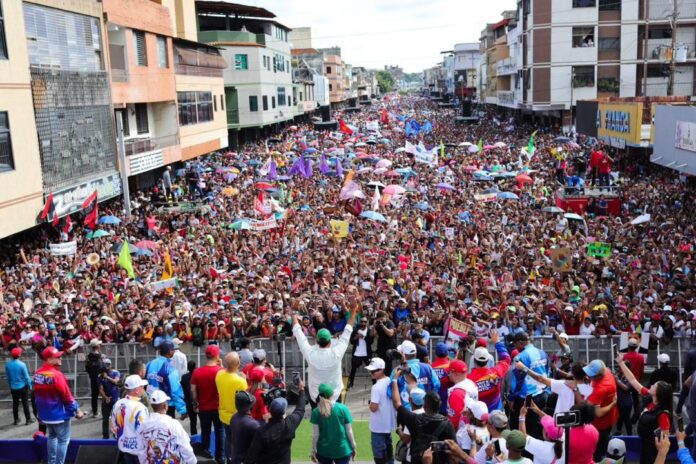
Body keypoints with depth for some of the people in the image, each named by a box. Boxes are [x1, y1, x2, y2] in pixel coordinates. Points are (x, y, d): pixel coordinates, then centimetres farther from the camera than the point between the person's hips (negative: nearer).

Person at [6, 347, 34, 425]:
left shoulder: (7, 365, -7)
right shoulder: (22, 364, -19)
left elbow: (8, 377, 5)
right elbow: (26, 377, -13)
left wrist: (10, 385, 19)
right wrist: (30, 386, -2)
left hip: (13, 388, 4)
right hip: (23, 387, -4)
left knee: (15, 404, 13)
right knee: (25, 403, 6)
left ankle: (16, 420, 21)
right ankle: (28, 419, 12)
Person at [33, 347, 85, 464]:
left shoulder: (37, 374, -1)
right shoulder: (56, 375, -24)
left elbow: (37, 394, 10)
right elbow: (66, 395, -20)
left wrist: (41, 411, 22)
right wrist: (77, 410, -10)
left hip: (45, 413, 8)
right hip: (59, 413, -8)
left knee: (52, 436, 24)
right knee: (63, 440, 4)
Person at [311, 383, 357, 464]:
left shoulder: (316, 412, -8)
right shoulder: (343, 408, -8)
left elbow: (315, 434, -7)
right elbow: (349, 431, -4)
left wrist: (313, 450, 3)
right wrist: (354, 447, 6)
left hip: (324, 450, 1)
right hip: (342, 450, -1)